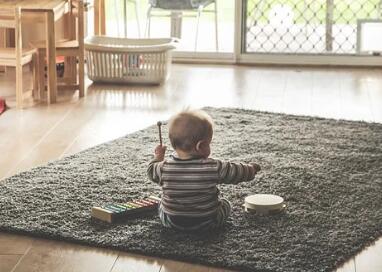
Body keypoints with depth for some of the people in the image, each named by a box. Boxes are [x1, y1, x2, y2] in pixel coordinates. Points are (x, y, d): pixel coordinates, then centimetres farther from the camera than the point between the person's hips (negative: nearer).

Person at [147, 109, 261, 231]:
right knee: (225, 204, 27)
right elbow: (237, 172, -8)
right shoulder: (214, 168, -21)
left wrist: (158, 156, 24)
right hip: (206, 223, -2)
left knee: (162, 205, 33)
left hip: (171, 222, 2)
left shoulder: (164, 167, -16)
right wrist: (252, 168, 13)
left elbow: (152, 172, 5)